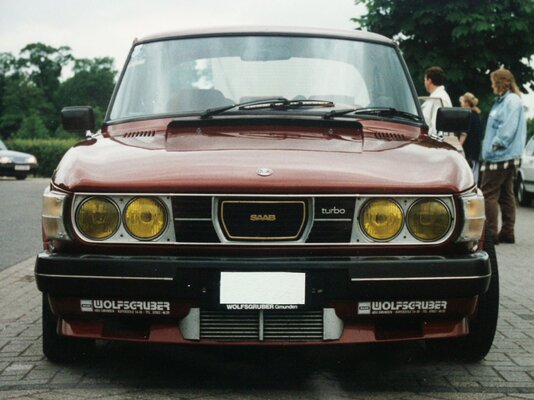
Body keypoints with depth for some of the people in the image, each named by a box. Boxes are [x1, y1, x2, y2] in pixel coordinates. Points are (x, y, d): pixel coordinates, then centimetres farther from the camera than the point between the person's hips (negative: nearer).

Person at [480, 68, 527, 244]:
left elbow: (508, 129, -20)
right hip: (506, 157, 10)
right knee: (506, 195, 11)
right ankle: (507, 232, 15)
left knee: (488, 194, -9)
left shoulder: (512, 101, -12)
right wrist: (488, 146, 13)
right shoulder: (502, 101, 17)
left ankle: (491, 232, -9)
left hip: (501, 157, -10)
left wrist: (496, 144, -17)